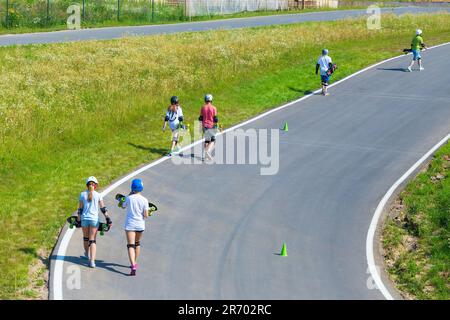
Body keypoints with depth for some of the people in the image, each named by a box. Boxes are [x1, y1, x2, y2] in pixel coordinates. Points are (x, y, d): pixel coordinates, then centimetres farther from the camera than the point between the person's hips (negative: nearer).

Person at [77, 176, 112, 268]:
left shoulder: (82, 194, -1)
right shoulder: (98, 195, -4)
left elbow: (80, 208, 1)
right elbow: (103, 208, -2)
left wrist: (78, 219, 8)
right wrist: (108, 219, 4)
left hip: (84, 218, 1)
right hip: (94, 219, -1)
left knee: (86, 237, 22)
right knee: (93, 240, 0)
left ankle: (87, 254, 44)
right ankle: (92, 261, -11)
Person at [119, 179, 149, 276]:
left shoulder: (128, 198, -10)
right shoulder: (144, 200, -8)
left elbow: (123, 206, 12)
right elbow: (146, 215, -9)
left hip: (130, 224, -2)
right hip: (140, 225, 2)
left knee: (130, 246, -7)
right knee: (137, 244, 24)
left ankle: (133, 266, -24)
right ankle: (135, 263, 37)